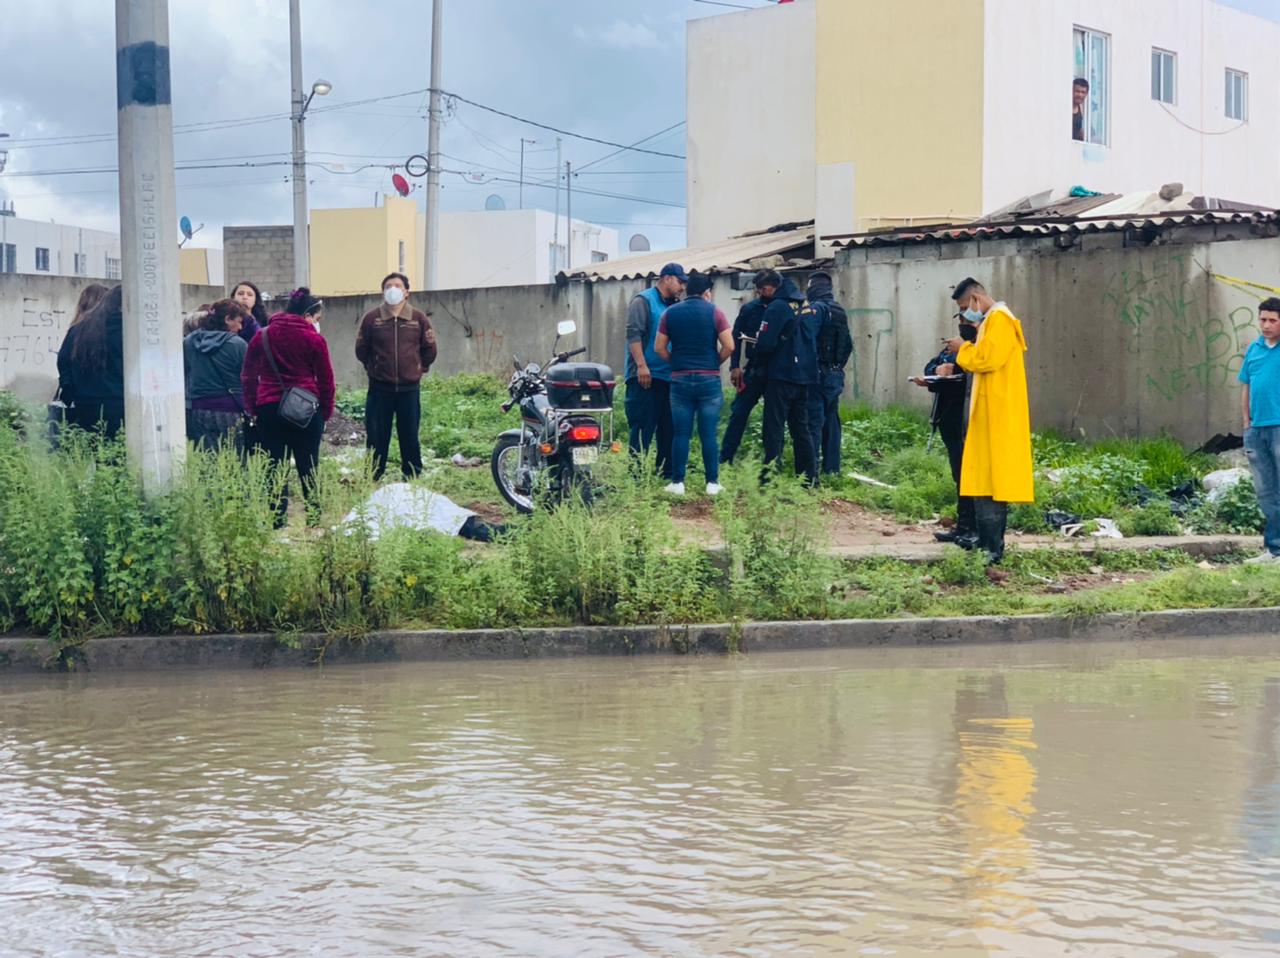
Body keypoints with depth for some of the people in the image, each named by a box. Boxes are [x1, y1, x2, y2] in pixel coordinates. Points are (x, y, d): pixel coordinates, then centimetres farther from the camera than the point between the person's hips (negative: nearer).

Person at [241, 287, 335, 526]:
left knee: (275, 466, 6)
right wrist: (326, 412, 8)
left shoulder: (262, 336, 4)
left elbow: (248, 375, 7)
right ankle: (314, 516, 11)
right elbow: (325, 379, -2)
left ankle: (276, 520, 6)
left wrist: (252, 408, 12)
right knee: (308, 466, 7)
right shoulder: (314, 339, -5)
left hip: (269, 409, 2)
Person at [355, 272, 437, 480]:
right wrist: (373, 369, 13)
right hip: (380, 389, 0)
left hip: (409, 389, 0)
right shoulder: (371, 319, -1)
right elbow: (361, 350, 10)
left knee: (410, 437, 6)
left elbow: (429, 349, 11)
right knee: (377, 438, 1)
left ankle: (413, 477, 14)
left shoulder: (419, 319, 1)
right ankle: (373, 479, 9)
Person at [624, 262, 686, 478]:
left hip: (669, 377, 8)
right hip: (646, 376, -8)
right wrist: (641, 365, -21)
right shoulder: (644, 301, -3)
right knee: (643, 428, -9)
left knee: (668, 428, 9)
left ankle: (667, 473, 15)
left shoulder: (676, 306, 19)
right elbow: (633, 334, -12)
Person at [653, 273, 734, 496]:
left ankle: (677, 482, 4)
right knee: (709, 434, 1)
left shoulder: (671, 313, 3)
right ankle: (712, 482, 4)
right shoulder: (714, 312, -3)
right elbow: (729, 346, -6)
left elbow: (659, 347, 3)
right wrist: (716, 363, 9)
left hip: (680, 380, 1)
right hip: (709, 379, -1)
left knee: (680, 434, 4)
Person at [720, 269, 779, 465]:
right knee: (739, 412, -1)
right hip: (754, 369, 1)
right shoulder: (750, 308, 5)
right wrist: (735, 366, -5)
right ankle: (724, 459, 4)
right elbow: (736, 337, 4)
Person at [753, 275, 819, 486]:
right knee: (801, 427, 14)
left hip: (781, 376, -6)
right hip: (806, 376, 6)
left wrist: (759, 360, 3)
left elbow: (766, 343, -15)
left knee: (774, 428, -3)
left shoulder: (777, 307, -10)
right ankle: (810, 476, 13)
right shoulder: (812, 310, 10)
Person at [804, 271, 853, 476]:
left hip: (818, 373, -8)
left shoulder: (817, 308, -11)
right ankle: (832, 468, 14)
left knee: (814, 422, -8)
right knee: (831, 421, 11)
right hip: (836, 374, 8)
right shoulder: (840, 311, 14)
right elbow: (848, 344, 18)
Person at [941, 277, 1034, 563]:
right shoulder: (991, 320, 19)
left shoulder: (999, 319, -12)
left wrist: (963, 349, -6)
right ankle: (988, 543, 12)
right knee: (986, 477, 9)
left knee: (991, 479, -11)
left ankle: (992, 548, -12)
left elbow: (988, 358, -22)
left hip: (997, 415, -10)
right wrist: (956, 367, 10)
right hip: (991, 413, 10)